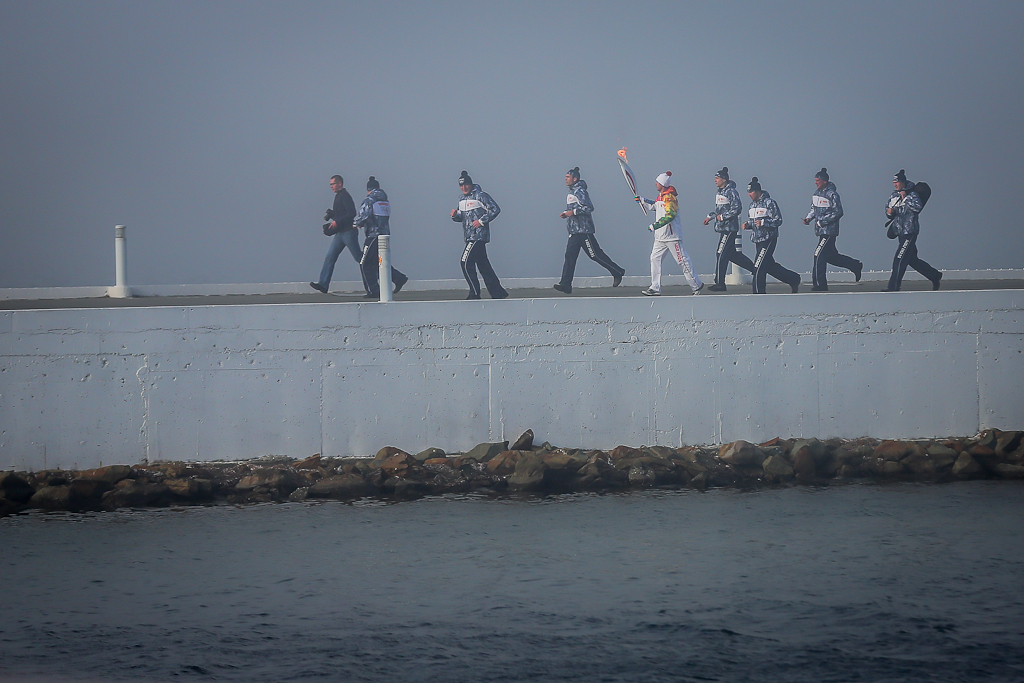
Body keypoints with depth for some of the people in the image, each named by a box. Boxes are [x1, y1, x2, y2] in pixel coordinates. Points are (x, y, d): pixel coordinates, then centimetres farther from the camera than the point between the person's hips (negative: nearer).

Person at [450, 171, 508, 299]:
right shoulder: (462, 199, 17)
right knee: (483, 265, 8)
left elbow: (495, 209, -12)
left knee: (466, 263, -13)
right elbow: (463, 217, 25)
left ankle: (475, 294, -7)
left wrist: (481, 221, -17)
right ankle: (498, 292, 12)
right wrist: (456, 215, 2)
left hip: (479, 235, -9)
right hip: (469, 236, 9)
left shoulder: (480, 196, -9)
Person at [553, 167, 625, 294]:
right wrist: (566, 213, 11)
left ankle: (617, 272, 10)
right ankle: (566, 284, -5)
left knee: (595, 255, -4)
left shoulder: (580, 192, -13)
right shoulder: (571, 192, 17)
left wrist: (573, 212, -22)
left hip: (584, 230, -9)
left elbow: (589, 208, -20)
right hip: (574, 231, 9)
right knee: (570, 256, -1)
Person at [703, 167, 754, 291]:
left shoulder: (731, 192, -13)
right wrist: (710, 216, 17)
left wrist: (722, 216, -18)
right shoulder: (720, 192, 16)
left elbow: (737, 208, -19)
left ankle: (720, 283, -7)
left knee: (722, 255, -9)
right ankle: (754, 268, 24)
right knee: (732, 254, 13)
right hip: (723, 228, 10)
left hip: (730, 228, -10)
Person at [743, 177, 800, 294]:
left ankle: (759, 293, -4)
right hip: (758, 240, 9)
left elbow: (778, 221, -13)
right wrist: (747, 224, 2)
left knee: (758, 268, -11)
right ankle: (794, 279, 29)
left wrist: (763, 222, -24)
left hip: (768, 240, -9)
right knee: (770, 266, 14)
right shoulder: (753, 204, 14)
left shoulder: (769, 203, -11)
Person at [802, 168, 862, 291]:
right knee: (830, 256, 15)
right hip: (821, 230, 9)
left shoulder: (832, 195, -13)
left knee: (819, 255, -11)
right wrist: (808, 218, 3)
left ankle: (819, 284, -5)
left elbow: (838, 213, -15)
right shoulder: (817, 193, 12)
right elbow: (814, 209, 23)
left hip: (829, 231, -9)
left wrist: (821, 221, -18)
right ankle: (855, 266, 29)